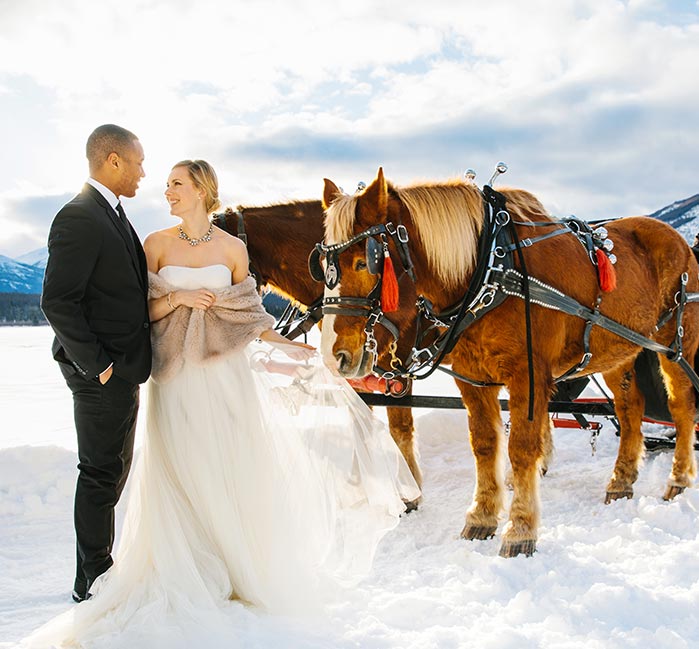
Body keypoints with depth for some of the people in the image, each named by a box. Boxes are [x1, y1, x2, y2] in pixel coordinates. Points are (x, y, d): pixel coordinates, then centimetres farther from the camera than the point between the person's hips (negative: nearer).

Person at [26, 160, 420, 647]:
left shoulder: (233, 249, 3)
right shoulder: (156, 244, 2)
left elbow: (247, 314, 8)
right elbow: (143, 310, 3)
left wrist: (291, 346, 2)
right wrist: (179, 298, -14)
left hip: (226, 369, 0)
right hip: (177, 373, 0)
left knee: (235, 465, 5)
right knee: (181, 470, 3)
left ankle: (245, 566, 24)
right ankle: (190, 573, 18)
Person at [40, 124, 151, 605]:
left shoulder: (111, 215, 13)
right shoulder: (80, 218, -18)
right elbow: (57, 302, -22)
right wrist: (98, 363, -20)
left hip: (122, 370, 10)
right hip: (103, 374, -10)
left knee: (110, 474, 18)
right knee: (102, 475, 2)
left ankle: (99, 570, 32)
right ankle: (93, 579, 17)